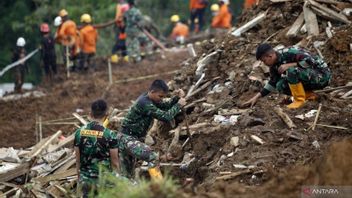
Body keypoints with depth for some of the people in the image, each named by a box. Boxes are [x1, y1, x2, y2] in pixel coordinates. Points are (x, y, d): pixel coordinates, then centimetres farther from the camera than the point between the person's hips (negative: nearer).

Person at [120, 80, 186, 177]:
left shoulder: (149, 98, 4)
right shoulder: (145, 104, -27)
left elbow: (165, 106, 10)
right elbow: (165, 116, -29)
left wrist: (177, 98, -6)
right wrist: (178, 105, -17)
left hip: (136, 136, 10)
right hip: (129, 136, -10)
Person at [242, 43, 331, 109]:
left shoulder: (289, 53, -23)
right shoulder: (275, 65, 4)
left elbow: (310, 60, -30)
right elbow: (272, 83, 16)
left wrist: (289, 65, -28)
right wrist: (256, 97, 11)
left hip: (322, 76, -9)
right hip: (311, 77, 9)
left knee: (291, 71, -30)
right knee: (281, 86, -5)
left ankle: (299, 100, -15)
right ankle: (309, 95, 7)